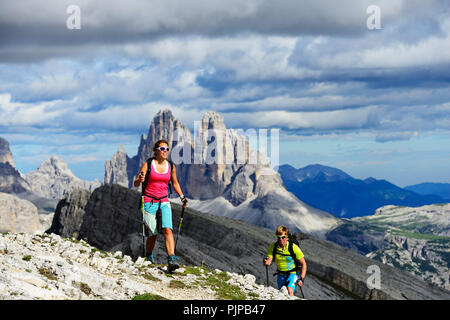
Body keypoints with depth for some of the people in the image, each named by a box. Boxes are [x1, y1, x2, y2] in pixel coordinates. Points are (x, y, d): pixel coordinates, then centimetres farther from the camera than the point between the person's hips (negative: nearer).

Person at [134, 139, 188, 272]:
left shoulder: (171, 166, 6)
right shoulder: (148, 165, -4)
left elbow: (175, 183, 21)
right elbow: (136, 183, -7)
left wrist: (182, 196, 10)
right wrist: (140, 180, -29)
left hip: (164, 202, 2)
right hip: (149, 202, -2)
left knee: (167, 229, -17)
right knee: (153, 234, 0)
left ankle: (171, 260, -27)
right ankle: (149, 258, 26)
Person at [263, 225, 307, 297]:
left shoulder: (294, 247, -19)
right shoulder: (273, 247, -11)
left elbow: (303, 264, -13)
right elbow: (269, 261, -15)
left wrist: (301, 279, -21)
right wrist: (266, 262, -40)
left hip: (293, 274, -4)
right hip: (281, 275, 4)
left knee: (290, 291, -29)